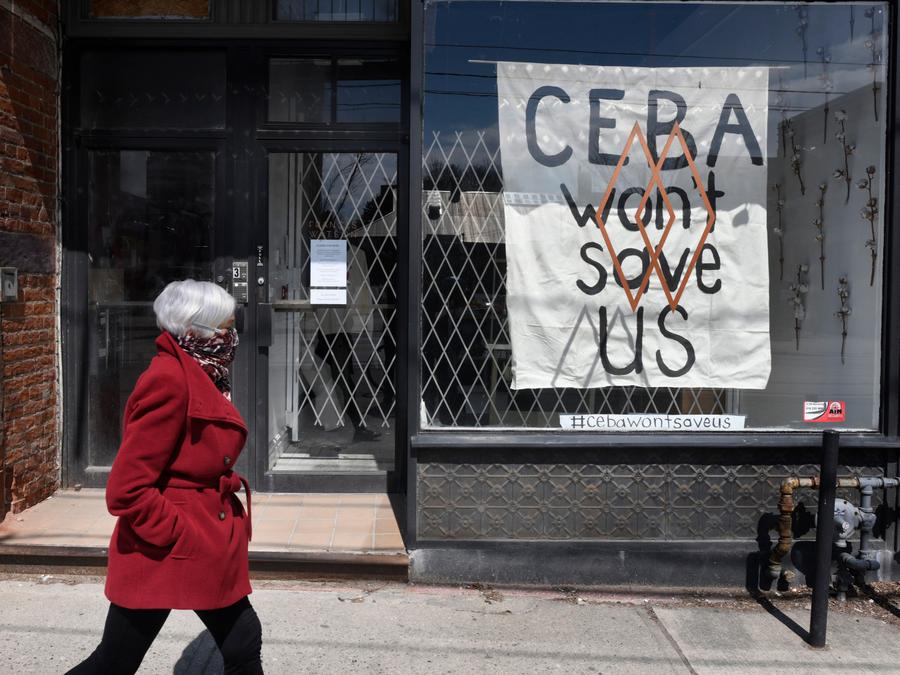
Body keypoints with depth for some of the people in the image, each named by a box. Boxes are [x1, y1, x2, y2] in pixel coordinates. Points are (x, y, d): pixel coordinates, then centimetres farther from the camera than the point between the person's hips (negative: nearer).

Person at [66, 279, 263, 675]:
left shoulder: (200, 376, 8)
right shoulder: (169, 379, -21)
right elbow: (126, 491, -23)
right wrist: (183, 538, -17)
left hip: (209, 549, 9)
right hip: (163, 554, -9)